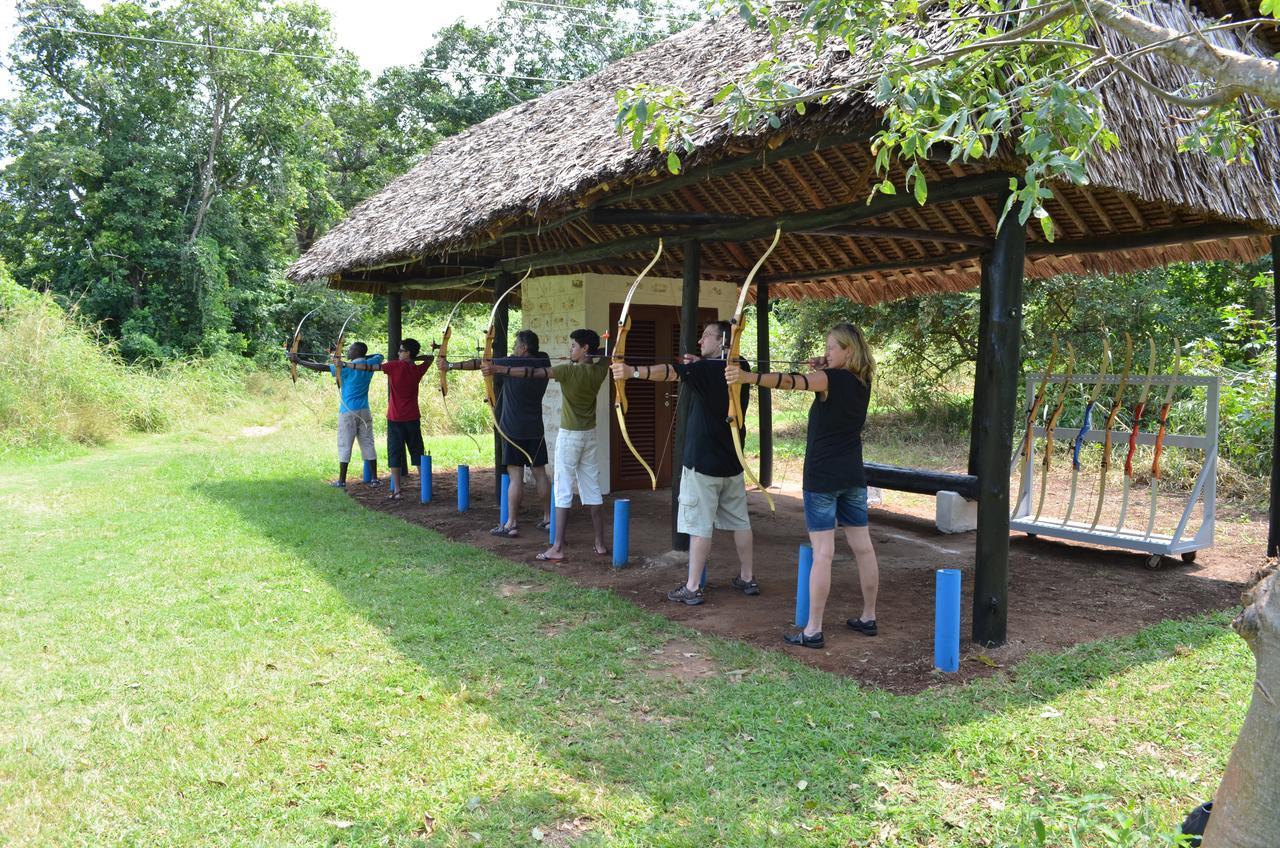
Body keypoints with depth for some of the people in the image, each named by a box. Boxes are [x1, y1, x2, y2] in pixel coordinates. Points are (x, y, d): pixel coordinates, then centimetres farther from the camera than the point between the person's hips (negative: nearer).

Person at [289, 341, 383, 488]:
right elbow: (379, 356, 26)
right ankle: (375, 479, 7)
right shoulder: (369, 364, 4)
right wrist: (364, 356, 17)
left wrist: (298, 361, -8)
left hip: (348, 411, -5)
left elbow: (321, 367, -13)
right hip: (364, 411, 5)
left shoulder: (346, 367, -11)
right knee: (368, 443, 7)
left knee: (344, 445, 0)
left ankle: (342, 481, 2)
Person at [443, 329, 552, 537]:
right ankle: (548, 518, 16)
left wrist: (450, 366, -2)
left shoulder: (512, 363, -12)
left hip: (514, 430, -6)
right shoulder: (543, 362, 3)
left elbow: (478, 364, -9)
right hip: (536, 430, 6)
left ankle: (511, 524, -2)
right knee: (540, 472, 11)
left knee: (515, 475, -5)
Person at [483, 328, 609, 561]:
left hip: (569, 435, -6)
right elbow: (602, 356, 28)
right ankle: (600, 544, 12)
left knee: (563, 491, -5)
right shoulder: (599, 370, 2)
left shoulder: (569, 370, -16)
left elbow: (534, 373, -24)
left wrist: (498, 369, -27)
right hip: (589, 435, 7)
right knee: (592, 489, 9)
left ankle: (557, 548, -5)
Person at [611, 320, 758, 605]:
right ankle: (747, 579, 24)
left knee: (700, 525, -4)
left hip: (703, 462, -7)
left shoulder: (707, 369, -15)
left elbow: (671, 372, -31)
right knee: (739, 521, 15)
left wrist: (633, 371, -43)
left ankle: (692, 588, 0)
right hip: (732, 463, 7)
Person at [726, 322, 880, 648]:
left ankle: (813, 630, -2)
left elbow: (791, 381, -32)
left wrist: (747, 377, -44)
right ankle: (868, 617, 25)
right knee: (863, 548, 13)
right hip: (853, 477, 8)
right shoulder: (862, 382, 7)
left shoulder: (832, 379, -15)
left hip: (823, 477, -8)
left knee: (822, 553, -6)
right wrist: (824, 368, 8)